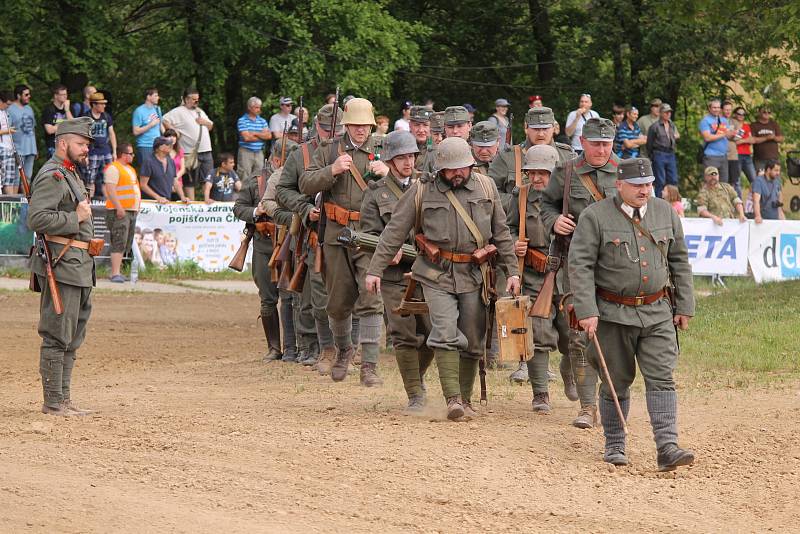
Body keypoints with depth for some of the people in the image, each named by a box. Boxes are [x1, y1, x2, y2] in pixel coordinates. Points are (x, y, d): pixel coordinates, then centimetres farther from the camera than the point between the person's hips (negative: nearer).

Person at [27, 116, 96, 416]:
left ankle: (63, 399, 20)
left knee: (73, 337, 14)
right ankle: (53, 402, -5)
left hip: (79, 267, 11)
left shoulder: (71, 175, 20)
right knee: (57, 336, -7)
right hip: (61, 267, -11)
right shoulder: (52, 177, -13)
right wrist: (76, 219, -17)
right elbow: (37, 219, -23)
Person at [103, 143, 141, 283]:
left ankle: (116, 271, 11)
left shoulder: (130, 169, 21)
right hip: (119, 212, -10)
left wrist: (136, 207, 20)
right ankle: (115, 274, -17)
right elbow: (110, 189, -18)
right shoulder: (113, 168, -10)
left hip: (131, 211, 10)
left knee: (126, 244, 8)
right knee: (119, 243, -14)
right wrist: (119, 207, -24)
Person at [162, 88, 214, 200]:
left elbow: (211, 126, 27)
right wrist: (173, 131, -14)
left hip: (205, 150, 7)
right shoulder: (179, 112, -4)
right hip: (190, 153, -7)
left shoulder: (200, 112, 20)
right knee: (189, 181, -1)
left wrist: (205, 122, 6)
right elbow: (165, 120, -14)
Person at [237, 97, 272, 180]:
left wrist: (254, 133, -9)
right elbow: (246, 137, -13)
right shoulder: (242, 121, -3)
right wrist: (262, 136, -2)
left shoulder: (262, 121, 13)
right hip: (246, 152, -5)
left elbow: (269, 135, 0)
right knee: (245, 177, -7)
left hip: (259, 152, 5)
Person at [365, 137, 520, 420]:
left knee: (473, 341, 6)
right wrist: (375, 270, -3)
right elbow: (394, 233, 1)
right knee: (446, 334, -17)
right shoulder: (422, 192, -2)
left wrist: (512, 270, 7)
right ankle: (452, 399, -19)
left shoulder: (486, 188, 6)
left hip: (474, 275, 3)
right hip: (437, 275, -3)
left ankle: (465, 399, 19)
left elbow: (501, 233, 13)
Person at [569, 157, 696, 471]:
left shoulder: (665, 213, 6)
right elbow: (580, 265, -11)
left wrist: (684, 307, 10)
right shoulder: (595, 217, -8)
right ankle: (614, 446, 21)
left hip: (658, 312, 3)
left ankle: (667, 448, -15)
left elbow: (679, 262, 13)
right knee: (617, 382, 6)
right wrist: (586, 312, -18)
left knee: (661, 378, -8)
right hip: (613, 314, -3)